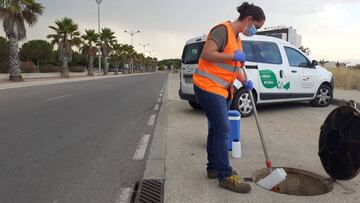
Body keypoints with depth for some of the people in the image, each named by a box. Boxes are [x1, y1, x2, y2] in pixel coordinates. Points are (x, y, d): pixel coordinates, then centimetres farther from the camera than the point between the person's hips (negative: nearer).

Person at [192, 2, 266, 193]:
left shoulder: (238, 39, 18)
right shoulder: (223, 30, -12)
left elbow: (235, 67, 21)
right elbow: (206, 54, -22)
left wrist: (245, 82, 5)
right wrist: (233, 56, -20)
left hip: (221, 90, 10)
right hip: (208, 87, -10)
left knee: (216, 129, 13)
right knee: (223, 130, -10)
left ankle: (213, 168, 24)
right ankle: (226, 176, -2)